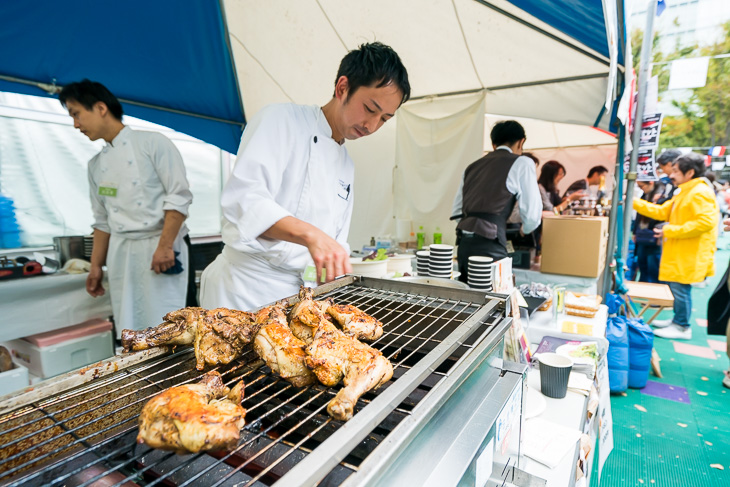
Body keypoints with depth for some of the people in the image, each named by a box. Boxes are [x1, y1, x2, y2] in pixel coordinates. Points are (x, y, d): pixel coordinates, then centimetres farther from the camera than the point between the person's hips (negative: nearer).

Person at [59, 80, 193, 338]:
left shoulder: (152, 143, -4)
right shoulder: (96, 164, 15)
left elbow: (179, 197, -11)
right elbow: (102, 220, 20)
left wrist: (165, 246, -17)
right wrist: (96, 266, 17)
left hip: (159, 247, -6)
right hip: (120, 253, 6)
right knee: (129, 330, 7)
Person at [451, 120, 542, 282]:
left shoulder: (473, 166, 21)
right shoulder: (522, 163, 4)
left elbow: (456, 212, 20)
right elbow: (532, 214, 2)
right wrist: (525, 230, 23)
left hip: (463, 243, 7)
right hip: (489, 246, -7)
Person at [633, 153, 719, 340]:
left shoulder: (700, 193, -16)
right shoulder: (685, 192, 17)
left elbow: (705, 222, -25)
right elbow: (662, 211, 17)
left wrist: (670, 230, -23)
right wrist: (634, 203, 11)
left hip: (689, 255, -10)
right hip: (679, 253, 10)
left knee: (680, 288, -3)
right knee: (676, 287, 17)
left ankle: (682, 327, 9)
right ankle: (678, 320, 29)